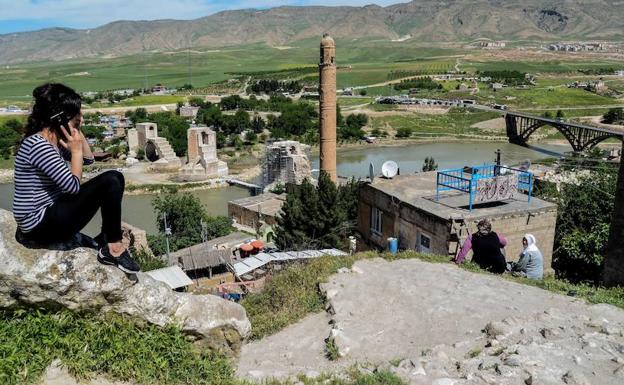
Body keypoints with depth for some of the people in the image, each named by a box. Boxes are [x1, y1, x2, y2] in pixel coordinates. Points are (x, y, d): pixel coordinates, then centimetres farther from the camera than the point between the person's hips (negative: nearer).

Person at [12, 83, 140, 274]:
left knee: (116, 178, 6)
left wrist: (78, 132, 4)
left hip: (52, 212, 10)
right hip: (40, 225, -10)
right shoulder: (38, 145, -22)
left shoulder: (55, 139, 6)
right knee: (109, 182, -21)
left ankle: (105, 239, 6)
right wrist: (76, 149, -14)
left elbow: (88, 159, 17)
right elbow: (74, 185, -23)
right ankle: (114, 249, -11)